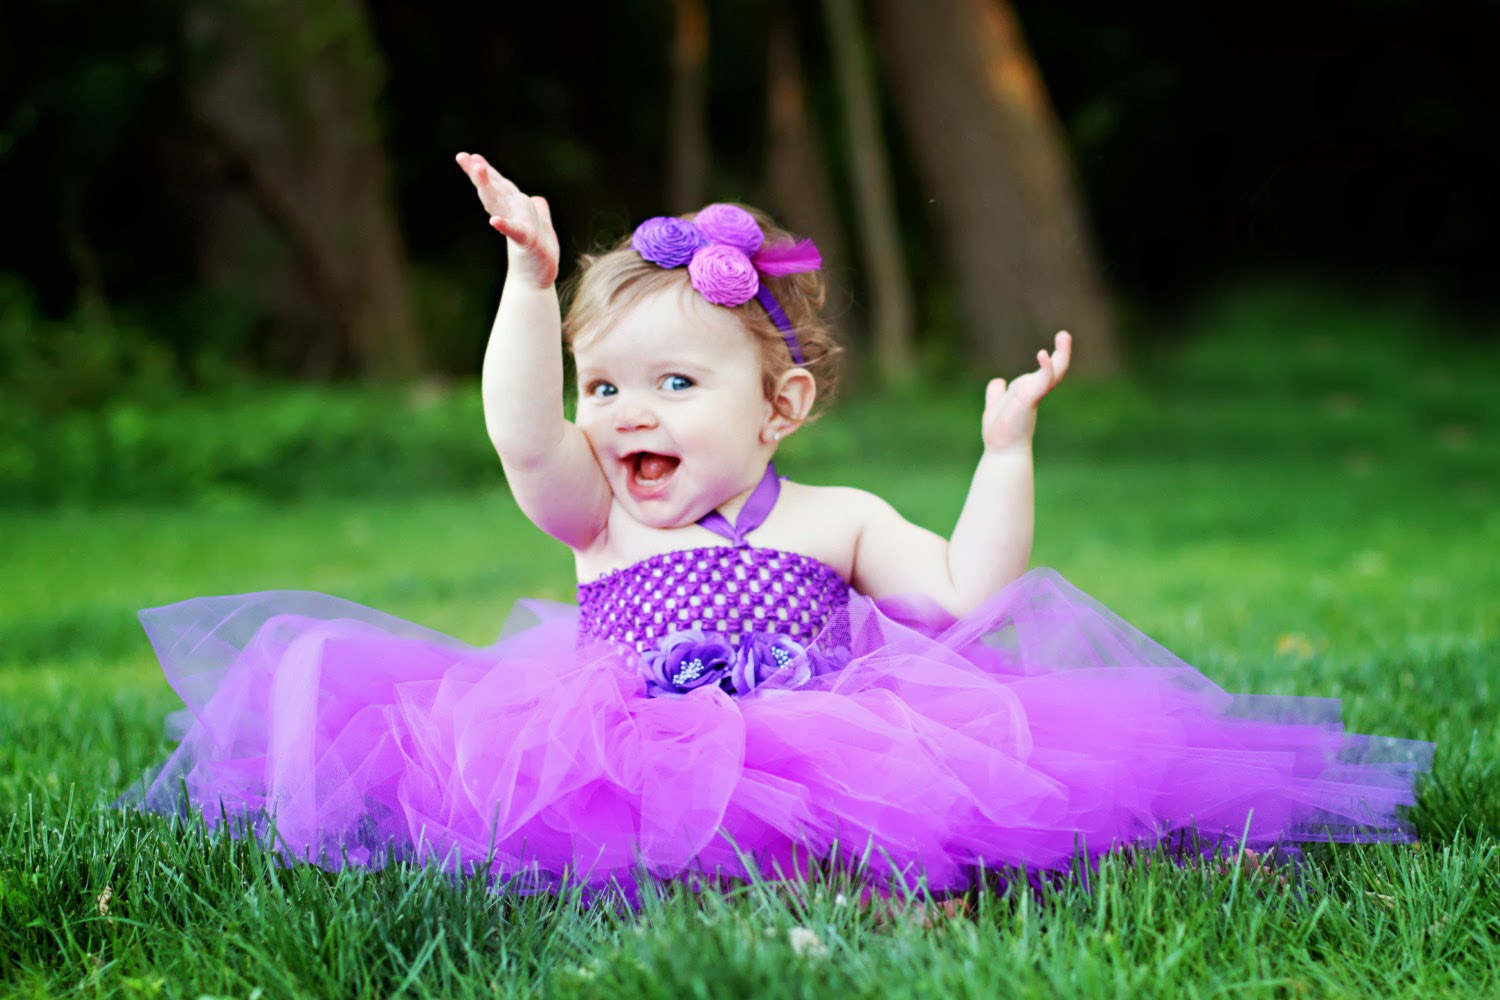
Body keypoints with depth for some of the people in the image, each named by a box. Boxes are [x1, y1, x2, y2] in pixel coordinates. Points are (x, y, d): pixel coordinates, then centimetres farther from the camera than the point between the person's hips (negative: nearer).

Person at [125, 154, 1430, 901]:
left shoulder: (835, 521, 16)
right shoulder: (597, 521, 16)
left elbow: (965, 593, 6)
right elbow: (524, 437, -3)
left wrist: (1006, 452, 2)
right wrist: (533, 277, -9)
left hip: (811, 766, 0)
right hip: (625, 771, 0)